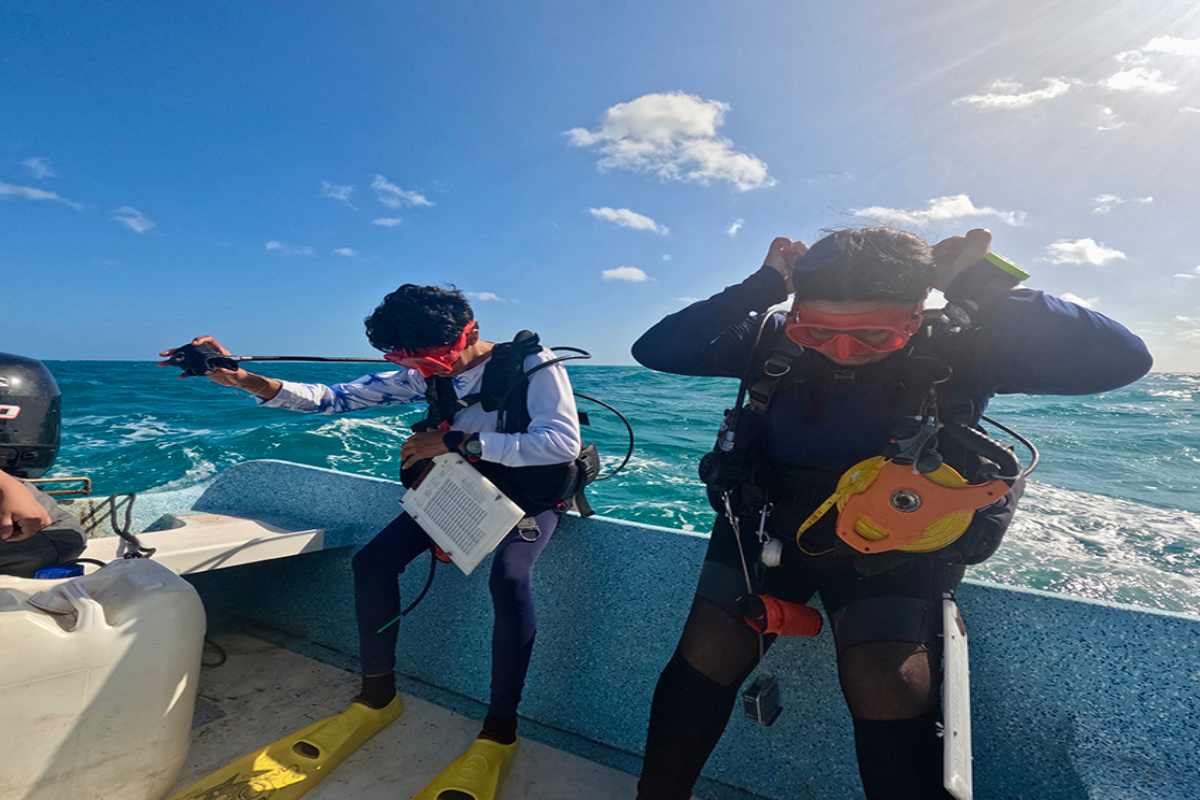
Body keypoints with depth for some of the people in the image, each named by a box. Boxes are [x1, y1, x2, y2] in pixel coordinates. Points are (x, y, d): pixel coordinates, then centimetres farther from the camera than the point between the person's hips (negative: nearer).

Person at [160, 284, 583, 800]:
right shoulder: (425, 374, -4)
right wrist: (245, 380, -21)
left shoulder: (533, 363, -20)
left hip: (530, 493, -5)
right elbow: (335, 399, -6)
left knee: (509, 576, -34)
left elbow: (563, 442, -33)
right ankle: (378, 695, 9)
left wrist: (457, 441, -32)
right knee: (373, 560, -11)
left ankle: (500, 731, -16)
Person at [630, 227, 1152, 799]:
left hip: (891, 551, -1)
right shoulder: (774, 343, -12)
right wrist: (761, 288, -25)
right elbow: (654, 350, -18)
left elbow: (1122, 360, -23)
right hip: (772, 530, 2)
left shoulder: (955, 351, -15)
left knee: (889, 691, -19)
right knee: (707, 653, -5)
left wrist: (983, 285, -28)